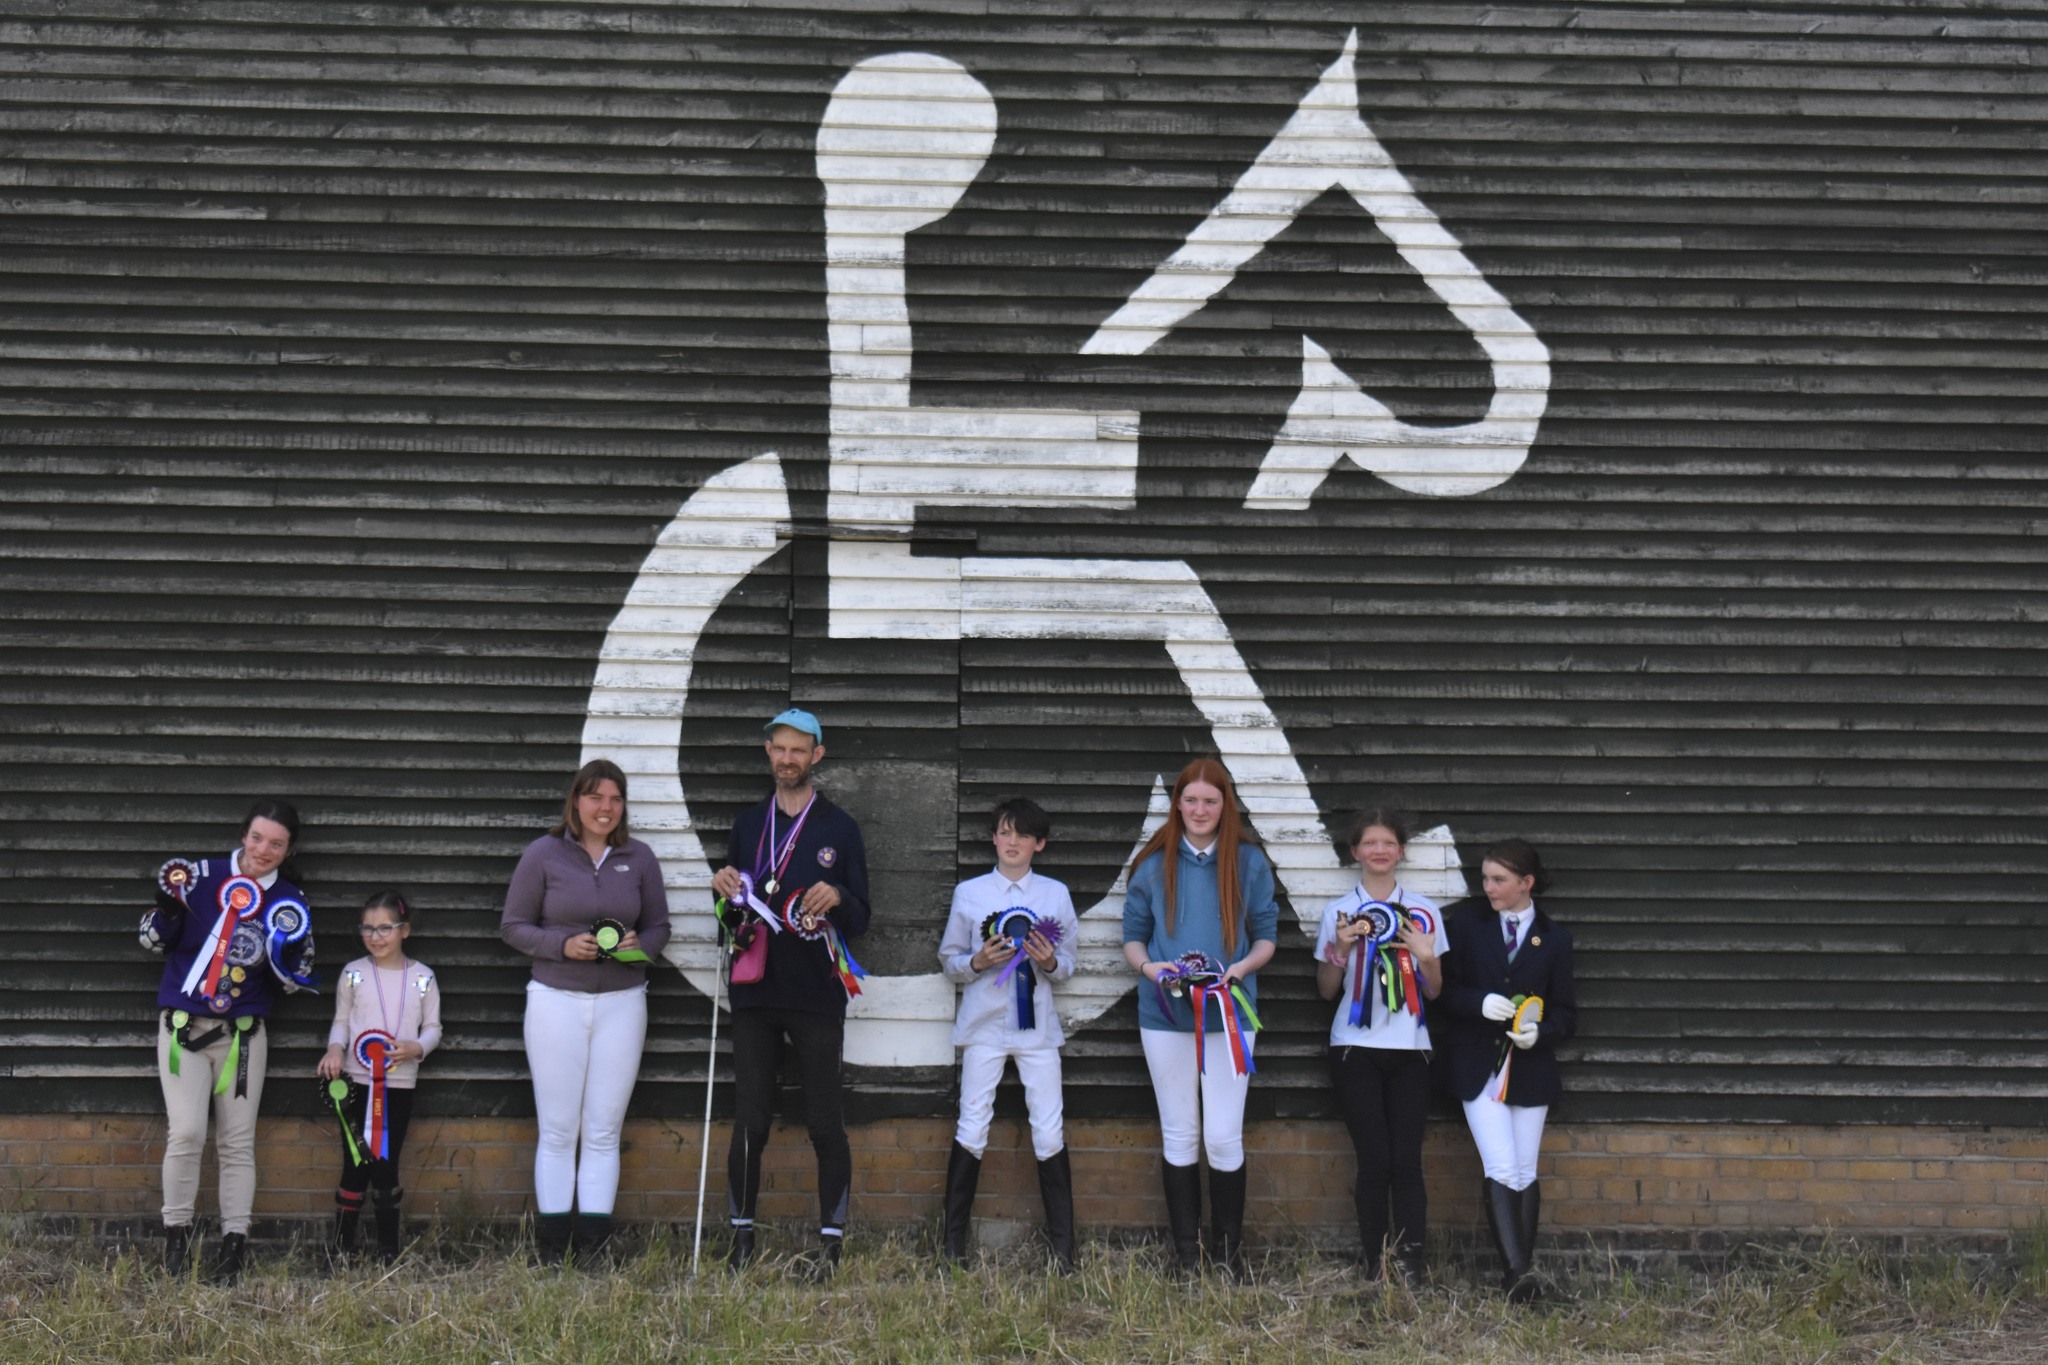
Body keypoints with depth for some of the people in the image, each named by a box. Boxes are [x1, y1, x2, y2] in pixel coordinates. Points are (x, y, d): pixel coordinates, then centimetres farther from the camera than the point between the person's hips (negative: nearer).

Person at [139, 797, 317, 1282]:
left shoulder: (291, 903, 1)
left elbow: (293, 984, 4)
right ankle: (176, 1234, 2)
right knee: (188, 1133, -13)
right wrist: (167, 908, -19)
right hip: (184, 1027, -2)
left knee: (238, 1142, 3)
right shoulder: (201, 877, -5)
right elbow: (155, 941, 1)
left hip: (243, 1035, 2)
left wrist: (289, 954, -17)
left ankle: (234, 1242, 10)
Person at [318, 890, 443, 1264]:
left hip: (399, 1085, 0)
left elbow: (433, 1027, 5)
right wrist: (335, 1048, -12)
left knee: (386, 1169, 3)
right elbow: (341, 1020, 7)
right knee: (354, 1168, 2)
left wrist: (417, 1047, -15)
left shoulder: (422, 977, 1)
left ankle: (389, 1251, 11)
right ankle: (341, 1247, 12)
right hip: (356, 1083, 0)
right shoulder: (353, 973, 2)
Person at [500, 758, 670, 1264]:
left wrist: (638, 946, -10)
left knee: (603, 1131, 3)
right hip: (556, 1000, -2)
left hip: (622, 1003, 2)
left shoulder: (639, 858, 6)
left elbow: (659, 927, 13)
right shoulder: (543, 854, -1)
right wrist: (563, 945, -15)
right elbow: (513, 926, 1)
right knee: (557, 1130, -1)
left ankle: (593, 1248, 6)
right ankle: (550, 1248, 5)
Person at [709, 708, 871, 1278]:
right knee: (749, 1123, 3)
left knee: (826, 1124, -1)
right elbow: (733, 918, 16)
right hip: (756, 995, 3)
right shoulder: (747, 824, 13)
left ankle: (831, 1242, 4)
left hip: (817, 996, -3)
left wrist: (838, 899, -19)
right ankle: (741, 1237, 11)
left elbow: (860, 921, 2)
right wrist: (727, 893, -5)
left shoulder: (839, 828, 4)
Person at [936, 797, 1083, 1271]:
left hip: (1037, 1026, 0)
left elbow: (1068, 963, 10)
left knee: (1050, 1134, -3)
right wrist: (977, 962, -12)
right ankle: (954, 1241, 7)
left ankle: (1063, 1247, 4)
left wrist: (1050, 962, -12)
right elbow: (948, 961, 9)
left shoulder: (1056, 894, 8)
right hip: (984, 1023, 0)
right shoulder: (969, 893, 6)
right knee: (971, 1132, -1)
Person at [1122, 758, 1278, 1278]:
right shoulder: (1154, 865, 5)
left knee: (1224, 1137, -4)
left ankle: (1230, 1250, 10)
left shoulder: (1249, 862, 2)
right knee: (1179, 1136, 8)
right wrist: (1150, 966, -12)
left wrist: (1241, 968, -14)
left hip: (1228, 1014, -1)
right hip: (1165, 1015, 1)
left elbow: (1266, 936, 6)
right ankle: (1186, 1251, 16)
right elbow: (1133, 936, 9)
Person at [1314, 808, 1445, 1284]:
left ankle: (1410, 1264, -4)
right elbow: (1326, 991, 8)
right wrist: (1342, 949, -9)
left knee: (1407, 1160, -7)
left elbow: (1434, 991, 12)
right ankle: (1375, 1263, 3)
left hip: (1409, 1049, 1)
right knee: (1375, 1160, -5)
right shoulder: (1340, 912, 6)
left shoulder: (1423, 911, 8)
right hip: (1356, 1048, -1)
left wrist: (1426, 958, -8)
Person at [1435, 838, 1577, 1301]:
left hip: (1529, 1068, 2)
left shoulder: (1554, 937, 5)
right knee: (1502, 1169, -12)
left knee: (1525, 1173, 5)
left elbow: (1566, 1014, 7)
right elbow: (1443, 988, 2)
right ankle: (1516, 1269, -16)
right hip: (1478, 1066, -2)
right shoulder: (1466, 921, 3)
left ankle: (1520, 1268, 15)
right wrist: (1480, 1003, -17)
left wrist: (1539, 1032, -14)